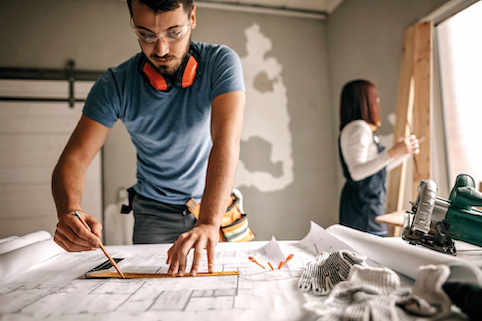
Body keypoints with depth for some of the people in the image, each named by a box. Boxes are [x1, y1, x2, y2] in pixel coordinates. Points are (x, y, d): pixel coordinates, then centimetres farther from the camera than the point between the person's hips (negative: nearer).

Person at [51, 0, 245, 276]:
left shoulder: (221, 62, -19)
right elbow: (74, 158, -17)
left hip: (215, 204, 0)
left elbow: (227, 141, -32)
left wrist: (210, 222, -45)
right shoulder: (116, 85, -15)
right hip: (153, 212, 1)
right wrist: (70, 211, -39)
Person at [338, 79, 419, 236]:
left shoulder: (364, 129, 19)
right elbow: (357, 172, -25)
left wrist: (406, 151, 24)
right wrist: (393, 152, -29)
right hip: (363, 207, -10)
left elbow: (379, 167, 26)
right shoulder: (358, 128, -14)